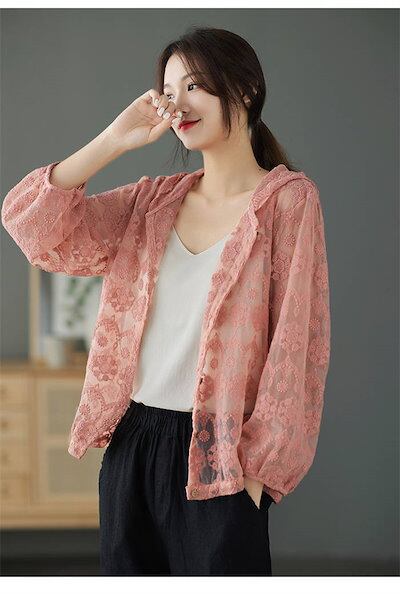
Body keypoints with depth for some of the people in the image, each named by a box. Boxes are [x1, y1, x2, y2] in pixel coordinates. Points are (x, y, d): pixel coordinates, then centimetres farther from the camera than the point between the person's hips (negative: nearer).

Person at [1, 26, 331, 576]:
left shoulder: (288, 199, -5)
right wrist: (114, 140, -4)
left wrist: (258, 463, -11)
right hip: (132, 442, 5)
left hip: (220, 458, -5)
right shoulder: (154, 199, 8)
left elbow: (296, 343, -8)